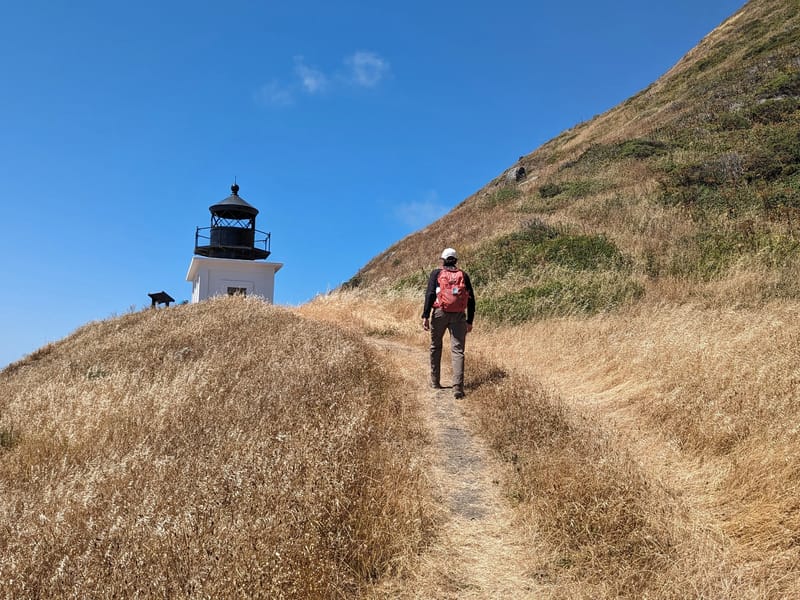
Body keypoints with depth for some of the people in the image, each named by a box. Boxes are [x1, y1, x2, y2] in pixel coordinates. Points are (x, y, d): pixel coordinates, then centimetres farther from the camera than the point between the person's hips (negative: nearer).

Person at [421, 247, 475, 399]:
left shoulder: (436, 273, 7)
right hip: (459, 316, 1)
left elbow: (430, 294, -7)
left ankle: (435, 382, 25)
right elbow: (471, 299, 10)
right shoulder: (463, 275, 13)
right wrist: (470, 321, 15)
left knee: (436, 347, 18)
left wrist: (426, 316, -10)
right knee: (458, 350, -2)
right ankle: (458, 387, -14)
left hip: (440, 313, -1)